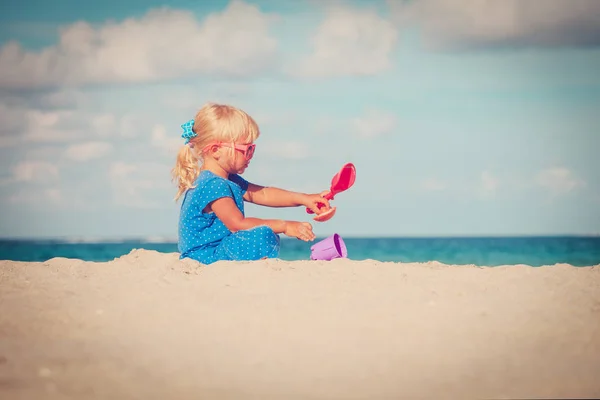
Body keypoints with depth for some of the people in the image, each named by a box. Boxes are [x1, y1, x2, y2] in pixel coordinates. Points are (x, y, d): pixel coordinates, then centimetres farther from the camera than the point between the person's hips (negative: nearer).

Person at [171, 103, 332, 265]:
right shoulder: (212, 185, -21)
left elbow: (263, 194, 18)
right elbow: (237, 224, -24)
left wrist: (303, 199, 8)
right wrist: (284, 226, -20)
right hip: (205, 257, -12)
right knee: (262, 236, -29)